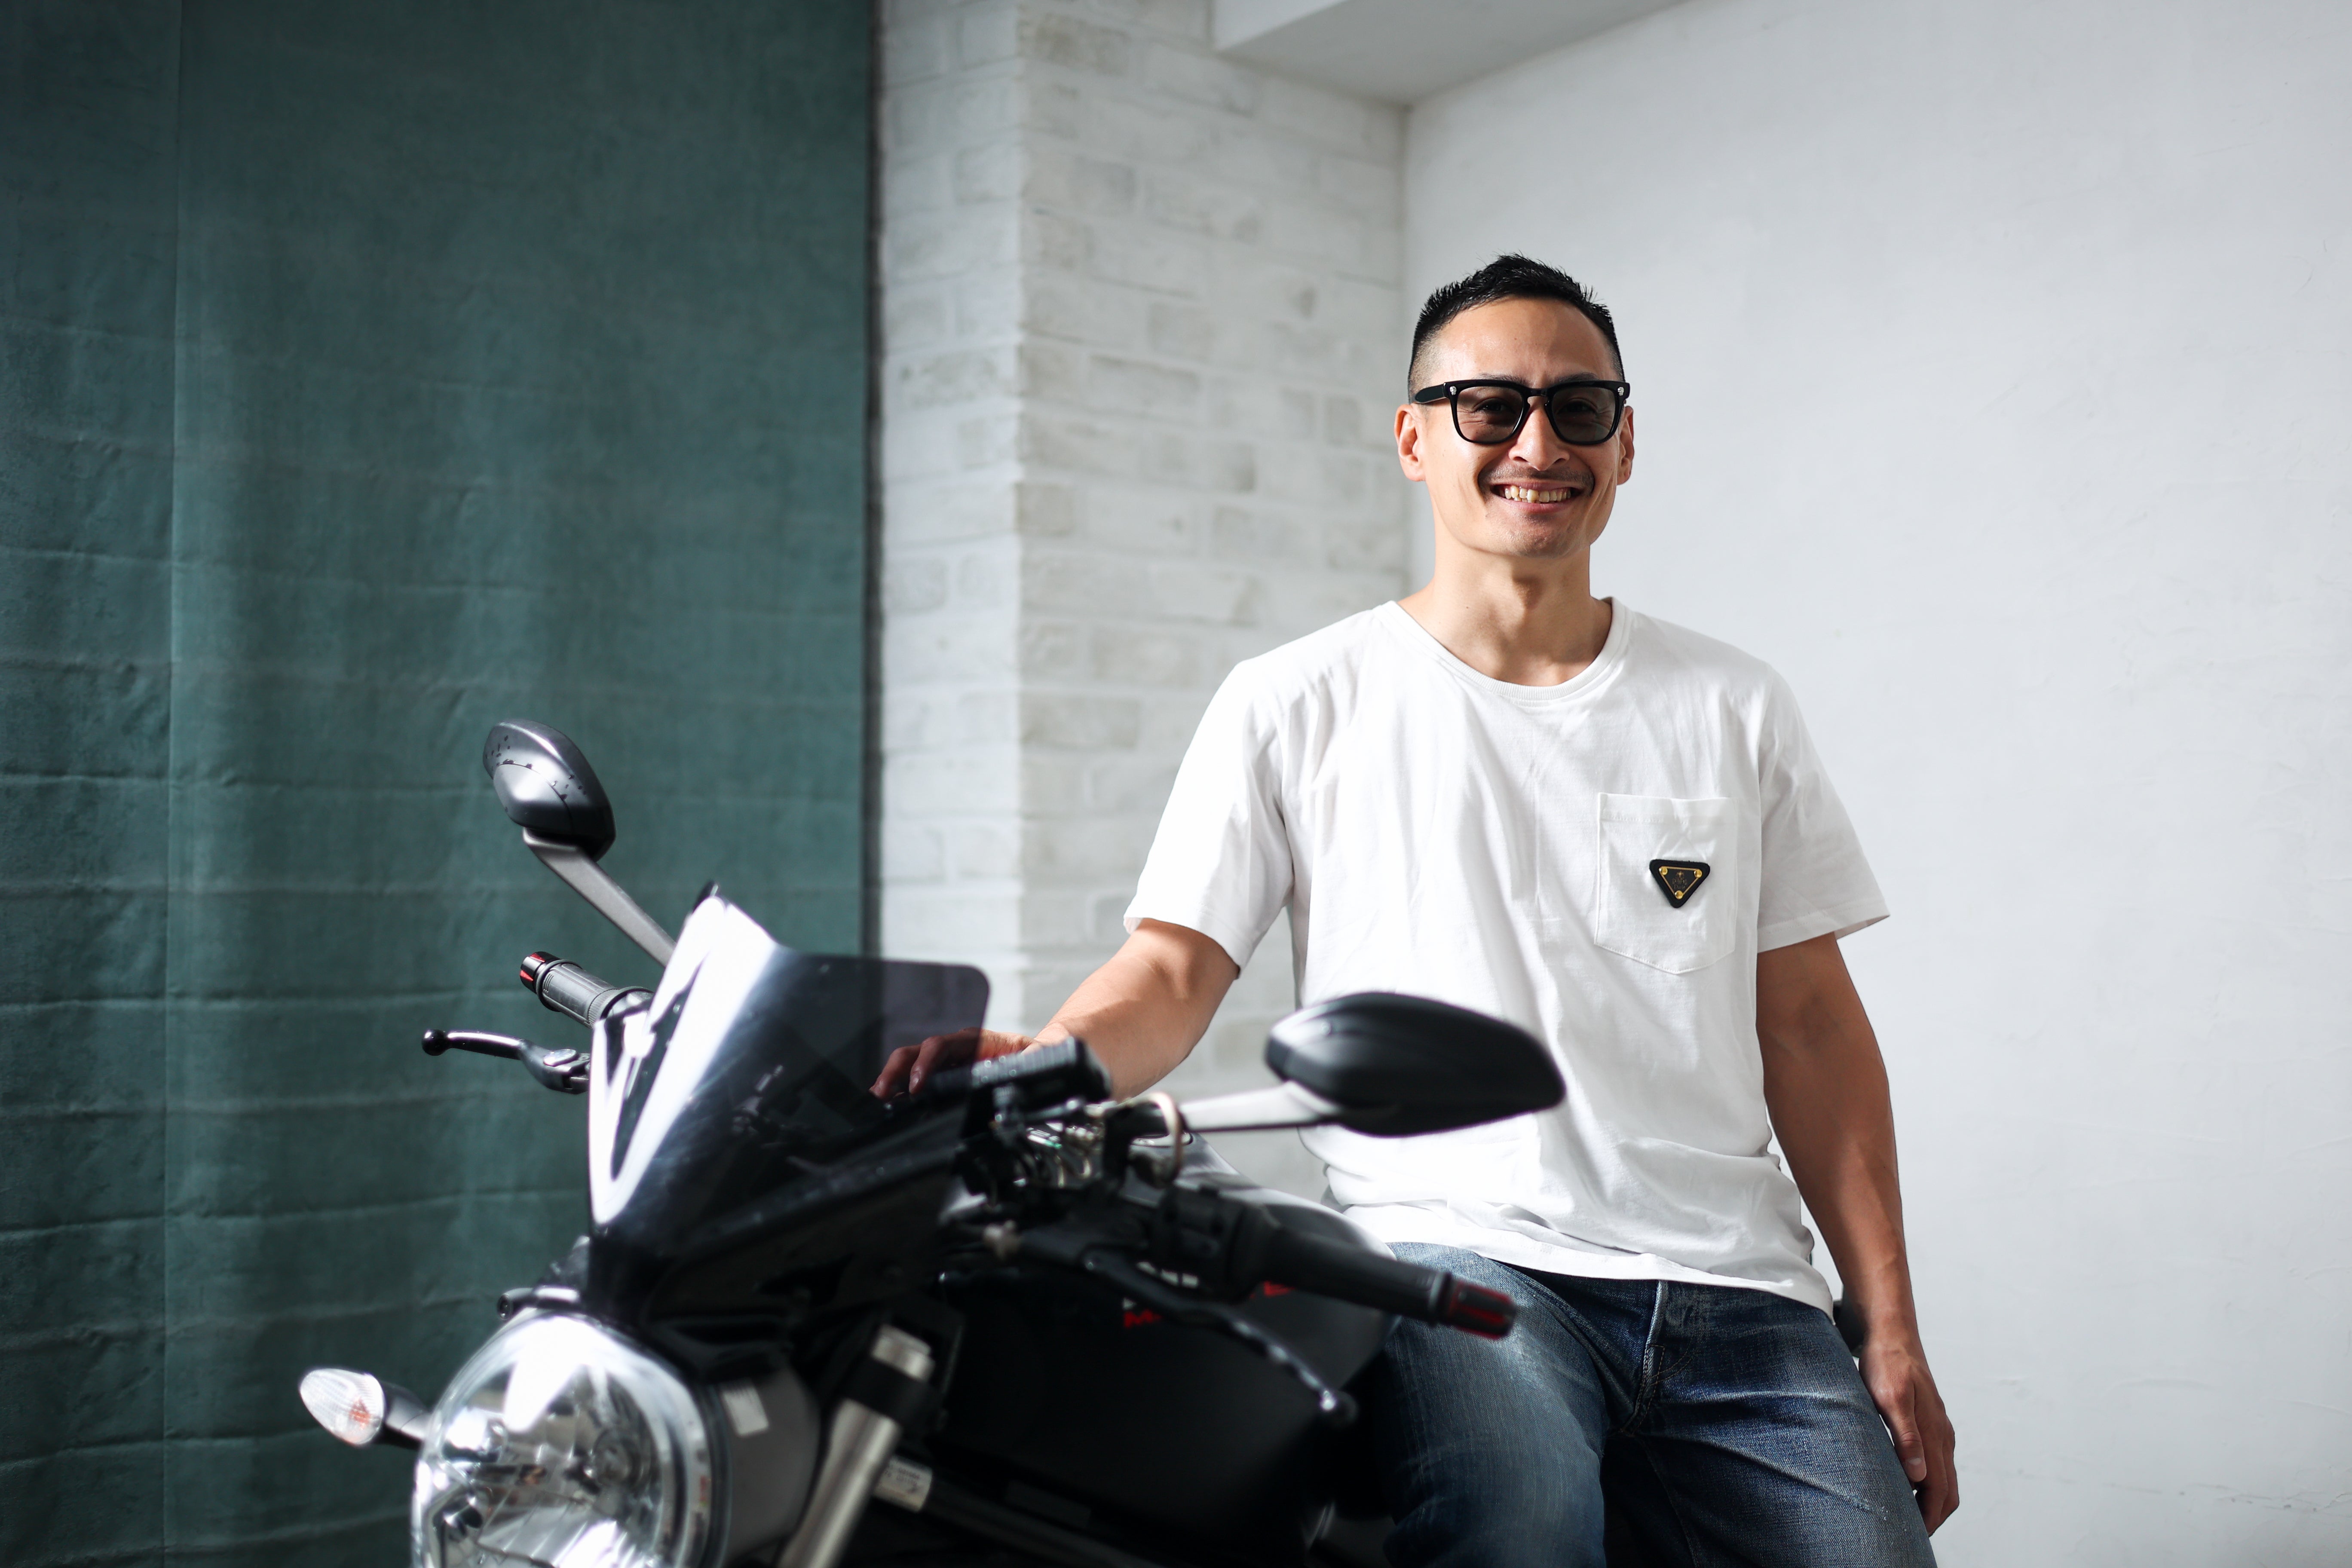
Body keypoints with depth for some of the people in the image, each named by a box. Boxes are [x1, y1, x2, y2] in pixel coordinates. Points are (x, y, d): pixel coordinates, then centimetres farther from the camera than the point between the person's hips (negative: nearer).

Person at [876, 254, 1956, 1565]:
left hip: (1735, 1292, 4)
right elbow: (1175, 968, 2)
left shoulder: (1734, 709, 14)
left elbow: (1810, 1026, 13)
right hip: (1456, 1251, -3)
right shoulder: (1297, 705, 7)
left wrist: (1894, 1334, 8)